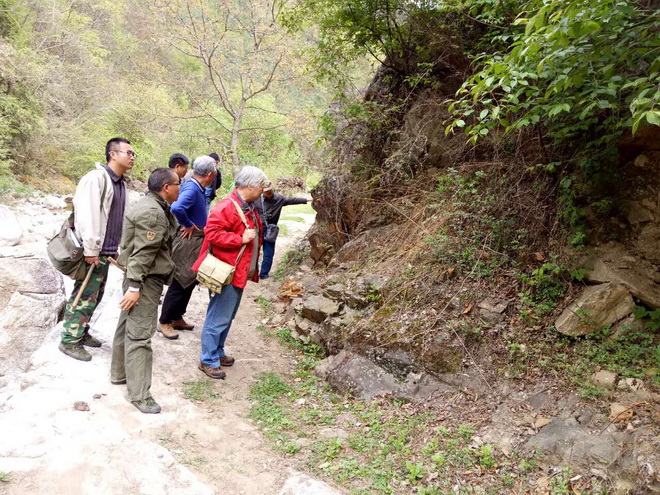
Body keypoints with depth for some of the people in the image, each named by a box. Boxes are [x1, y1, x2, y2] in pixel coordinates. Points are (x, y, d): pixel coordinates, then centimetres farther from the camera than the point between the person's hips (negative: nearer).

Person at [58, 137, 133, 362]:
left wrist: (115, 249, 15)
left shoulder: (120, 183, 14)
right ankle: (70, 341, 8)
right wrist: (90, 249, -22)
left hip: (106, 251, 9)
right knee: (84, 296, -3)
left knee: (95, 295, 16)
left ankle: (82, 332, 30)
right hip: (93, 251, -9)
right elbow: (87, 214, -20)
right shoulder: (96, 178, -14)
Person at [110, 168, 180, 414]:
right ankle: (139, 394, -3)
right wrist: (135, 286, -25)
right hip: (146, 280, -11)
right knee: (140, 334, -7)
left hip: (139, 278, 11)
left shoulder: (154, 207, 13)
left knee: (127, 326, 20)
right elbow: (142, 253, -25)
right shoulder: (153, 213, -21)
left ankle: (119, 373, 35)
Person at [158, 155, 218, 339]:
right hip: (187, 242, -10)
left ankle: (177, 318, 29)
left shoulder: (197, 188, 8)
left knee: (189, 282, 17)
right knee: (180, 282, -1)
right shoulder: (192, 188, -21)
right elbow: (176, 208, -39)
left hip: (197, 242, 10)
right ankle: (164, 322, 11)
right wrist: (188, 225, -23)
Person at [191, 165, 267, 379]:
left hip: (239, 272, 10)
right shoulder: (227, 206, -19)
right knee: (219, 318, -2)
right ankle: (208, 361, 10)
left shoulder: (248, 207, 13)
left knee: (227, 316, 20)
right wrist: (241, 239, -26)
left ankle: (217, 352, 34)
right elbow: (212, 232, -26)